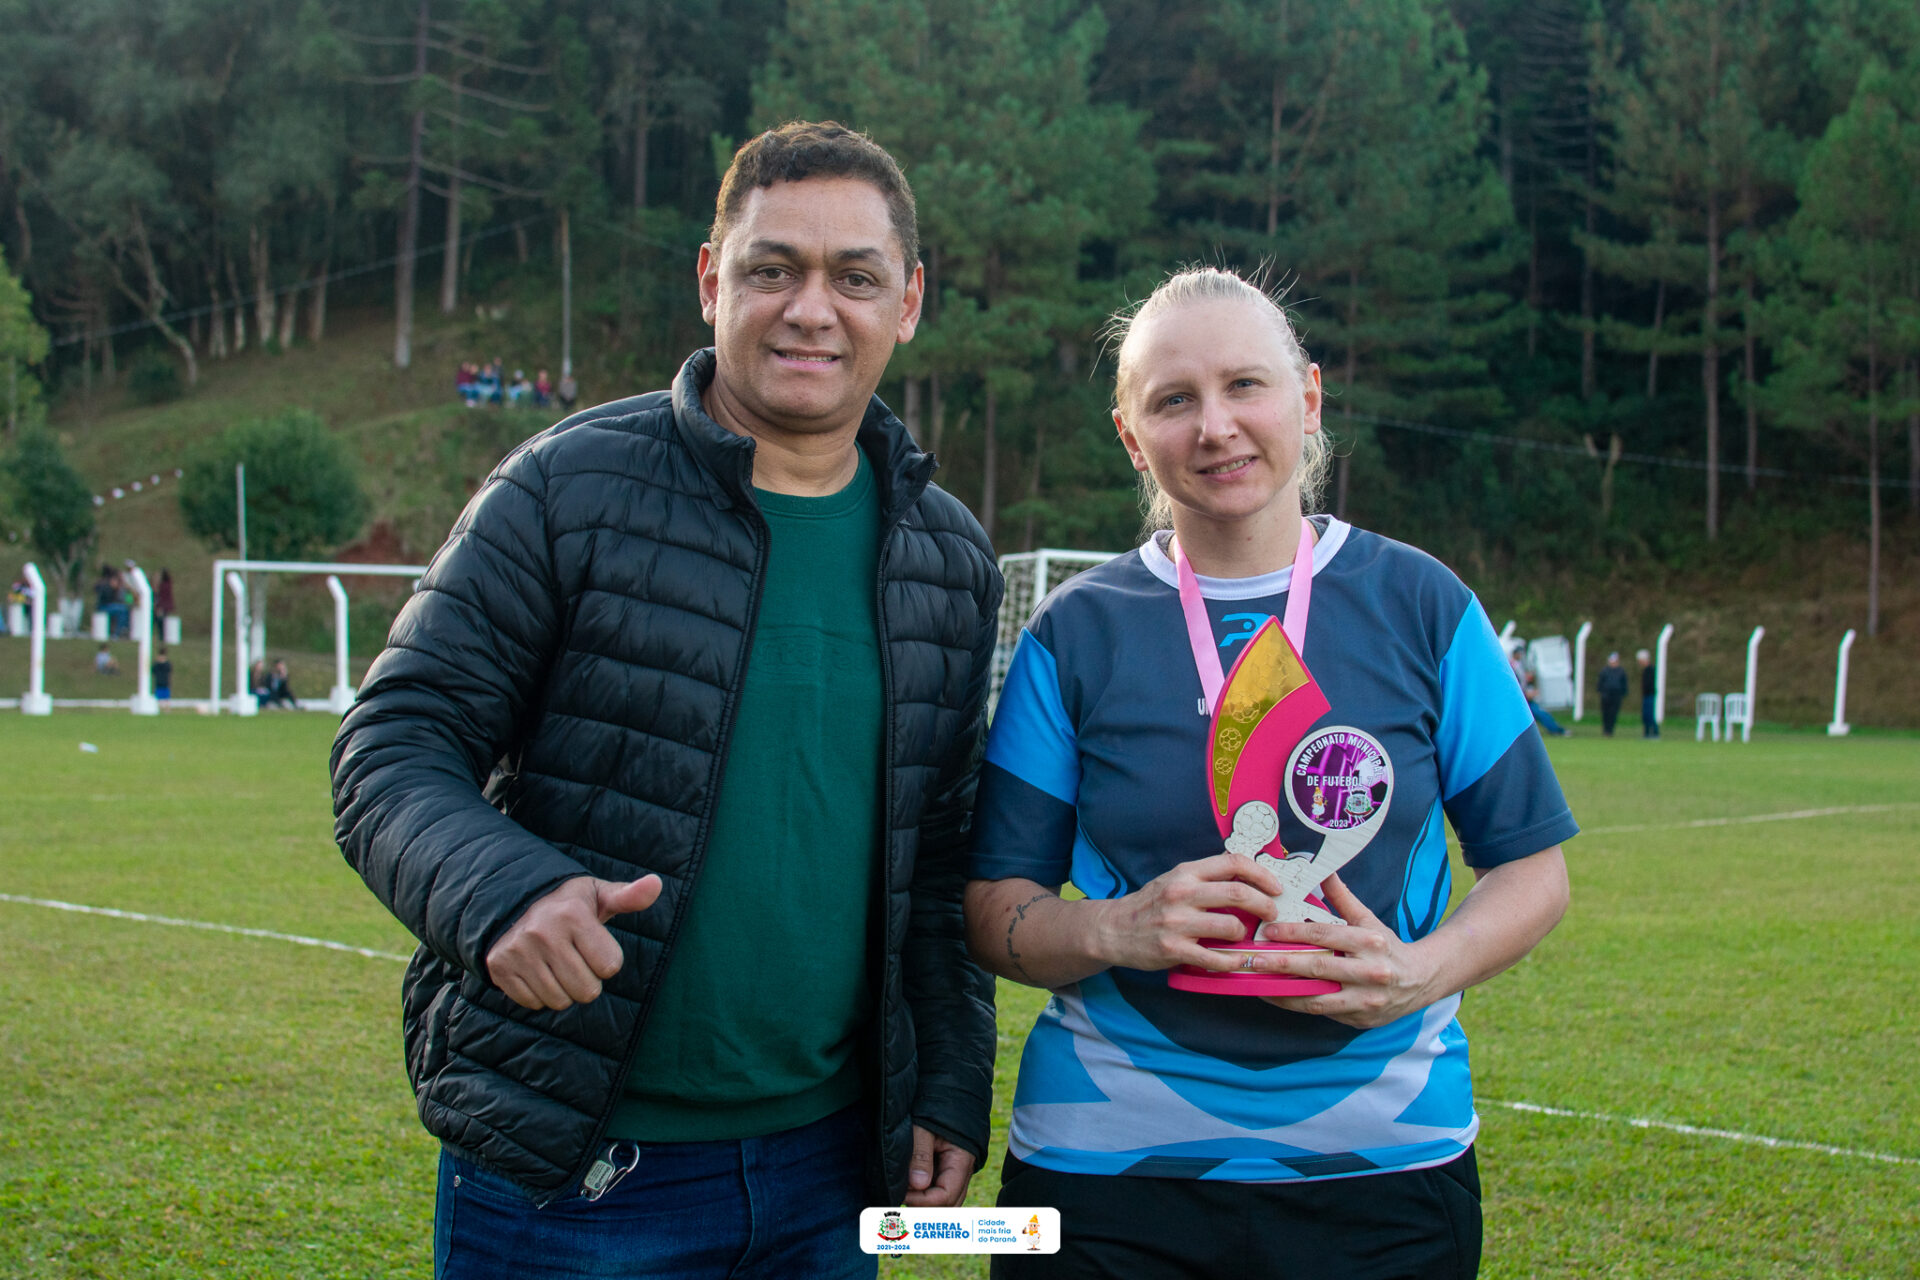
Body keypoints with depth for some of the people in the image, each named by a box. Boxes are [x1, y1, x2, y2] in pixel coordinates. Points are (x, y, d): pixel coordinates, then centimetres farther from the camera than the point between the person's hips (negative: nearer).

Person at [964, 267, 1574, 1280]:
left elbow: (1530, 863, 4)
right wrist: (1117, 932, -19)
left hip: (1382, 1161, 1)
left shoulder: (1422, 607, 1)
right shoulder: (1077, 635, 0)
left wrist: (1425, 971, -15)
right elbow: (993, 908, 1)